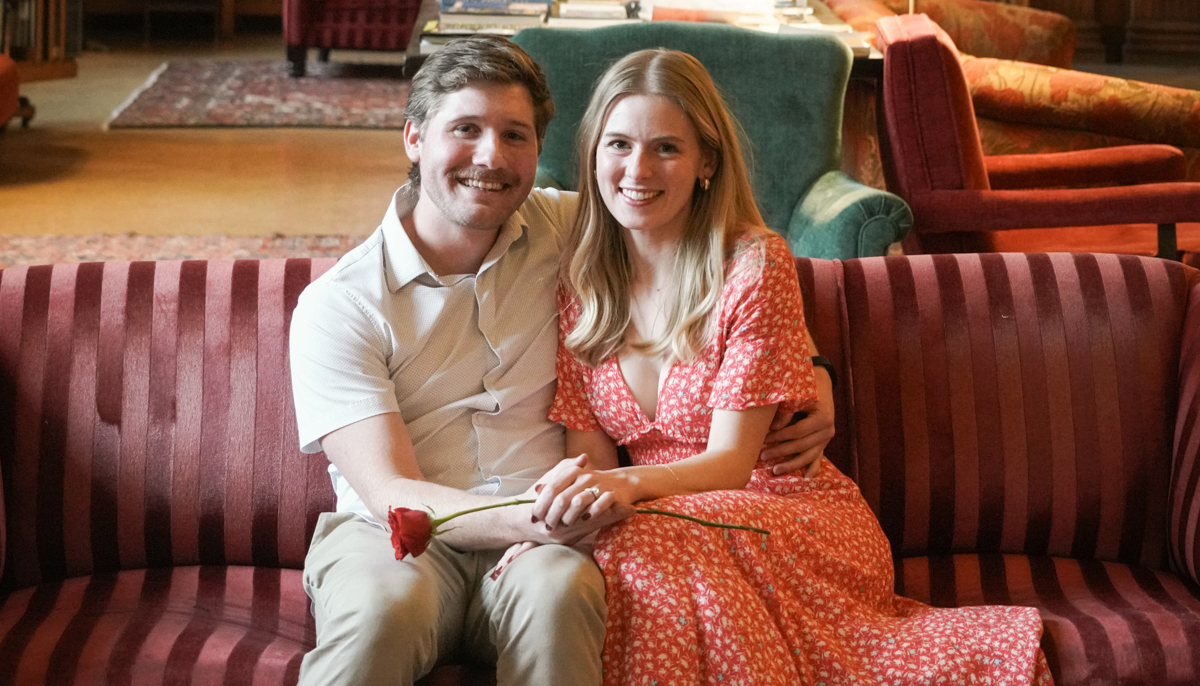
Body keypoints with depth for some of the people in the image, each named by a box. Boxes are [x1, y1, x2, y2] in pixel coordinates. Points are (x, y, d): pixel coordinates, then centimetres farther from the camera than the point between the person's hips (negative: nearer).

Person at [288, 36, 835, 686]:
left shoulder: (564, 227, 8)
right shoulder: (338, 307, -3)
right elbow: (391, 494, -11)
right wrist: (528, 519, -30)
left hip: (544, 538, 2)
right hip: (395, 536, -2)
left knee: (557, 589, -34)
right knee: (381, 604, -37)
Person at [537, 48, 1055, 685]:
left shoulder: (756, 264, -8)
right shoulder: (578, 282, 6)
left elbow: (731, 461, -12)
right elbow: (590, 451, 5)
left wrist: (631, 483, -32)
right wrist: (572, 490, -20)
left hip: (793, 515, -2)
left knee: (644, 546, -34)